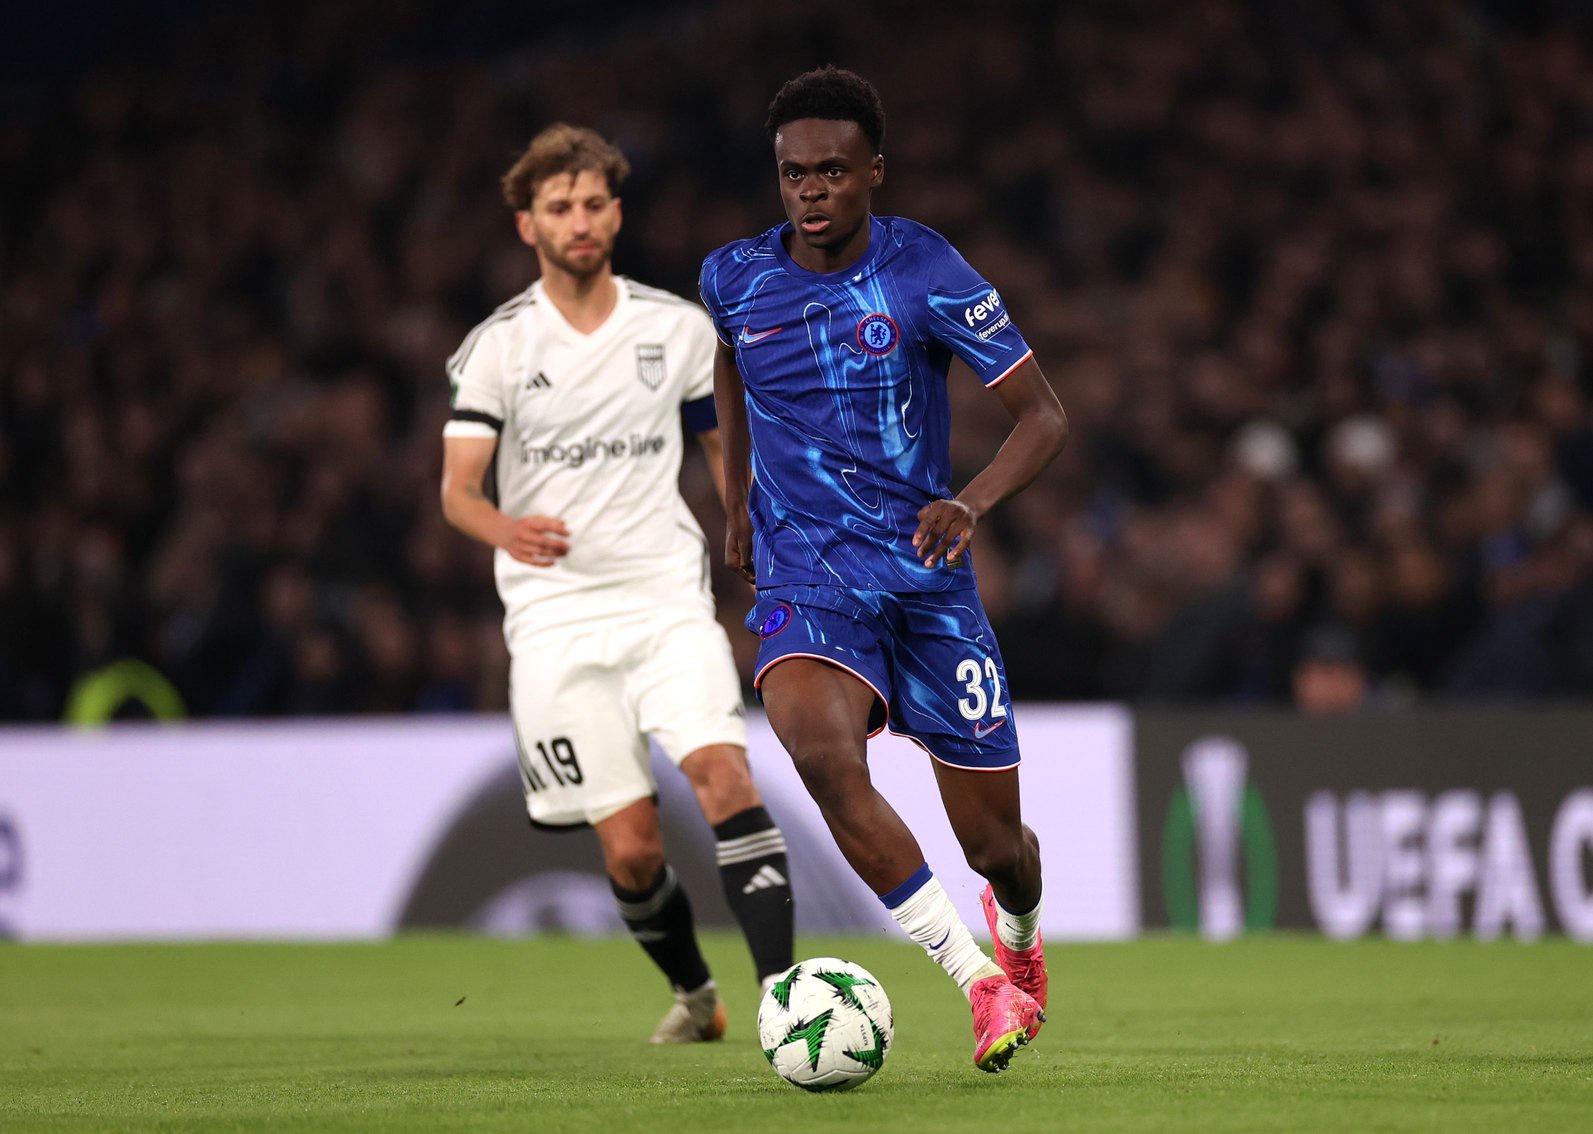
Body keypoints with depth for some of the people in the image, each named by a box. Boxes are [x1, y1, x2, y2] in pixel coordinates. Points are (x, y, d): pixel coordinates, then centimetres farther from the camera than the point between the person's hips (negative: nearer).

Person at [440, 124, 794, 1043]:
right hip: (554, 613, -1)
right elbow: (458, 488, -6)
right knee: (632, 848, -3)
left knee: (724, 773, -24)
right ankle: (695, 993, 25)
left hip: (667, 596, 1)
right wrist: (508, 528, -29)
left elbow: (728, 451, 17)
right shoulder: (499, 346, 1)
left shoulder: (678, 328, 6)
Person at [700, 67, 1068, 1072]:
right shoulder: (734, 279, -1)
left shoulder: (927, 274, -10)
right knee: (823, 757, -33)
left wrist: (972, 502, -27)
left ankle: (1020, 930, 45)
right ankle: (981, 983, -24)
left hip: (927, 574, -1)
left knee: (993, 844, 5)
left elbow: (1045, 417, -9)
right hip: (805, 584, 1)